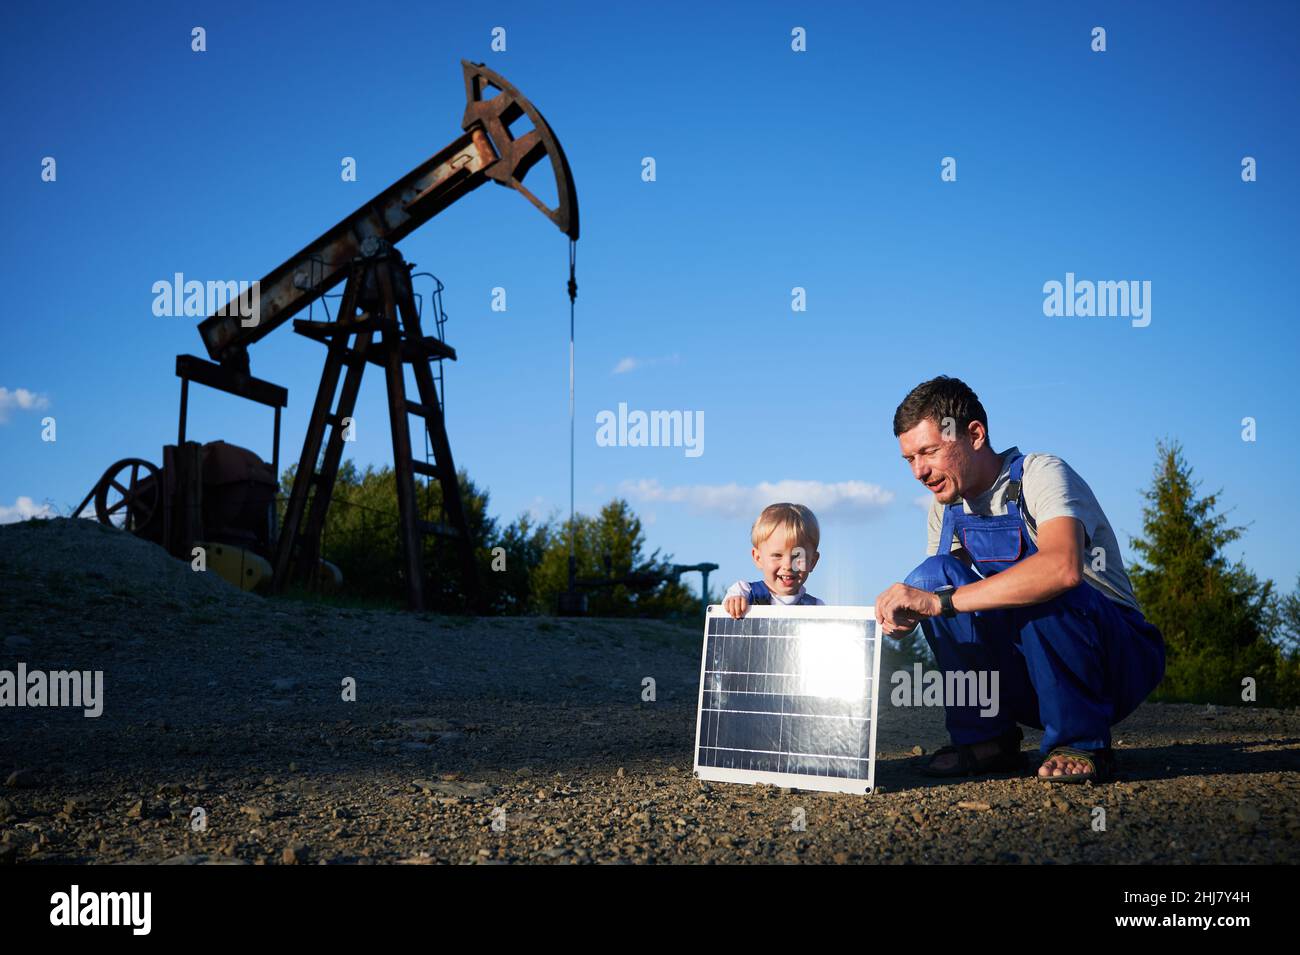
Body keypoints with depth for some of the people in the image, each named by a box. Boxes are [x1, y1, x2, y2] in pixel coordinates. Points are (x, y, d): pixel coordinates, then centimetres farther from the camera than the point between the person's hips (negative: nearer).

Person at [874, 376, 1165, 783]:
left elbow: (1063, 567, -38)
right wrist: (904, 614, -21)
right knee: (935, 574, -16)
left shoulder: (1041, 474, -18)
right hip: (1025, 680, 6)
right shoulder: (946, 506, 5)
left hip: (1119, 660, -5)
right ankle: (987, 738, -8)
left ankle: (1080, 742, -15)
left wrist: (939, 600, -40)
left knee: (1036, 590, -36)